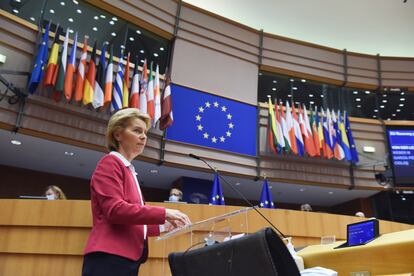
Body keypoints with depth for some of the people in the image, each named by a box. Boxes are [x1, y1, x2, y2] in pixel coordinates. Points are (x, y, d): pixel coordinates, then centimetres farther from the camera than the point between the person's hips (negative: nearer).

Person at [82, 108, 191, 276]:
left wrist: (162, 225, 10)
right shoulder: (110, 163, -4)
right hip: (110, 258, -9)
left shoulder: (129, 171, 20)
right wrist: (164, 213, -17)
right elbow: (115, 210, -17)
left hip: (125, 258, 9)